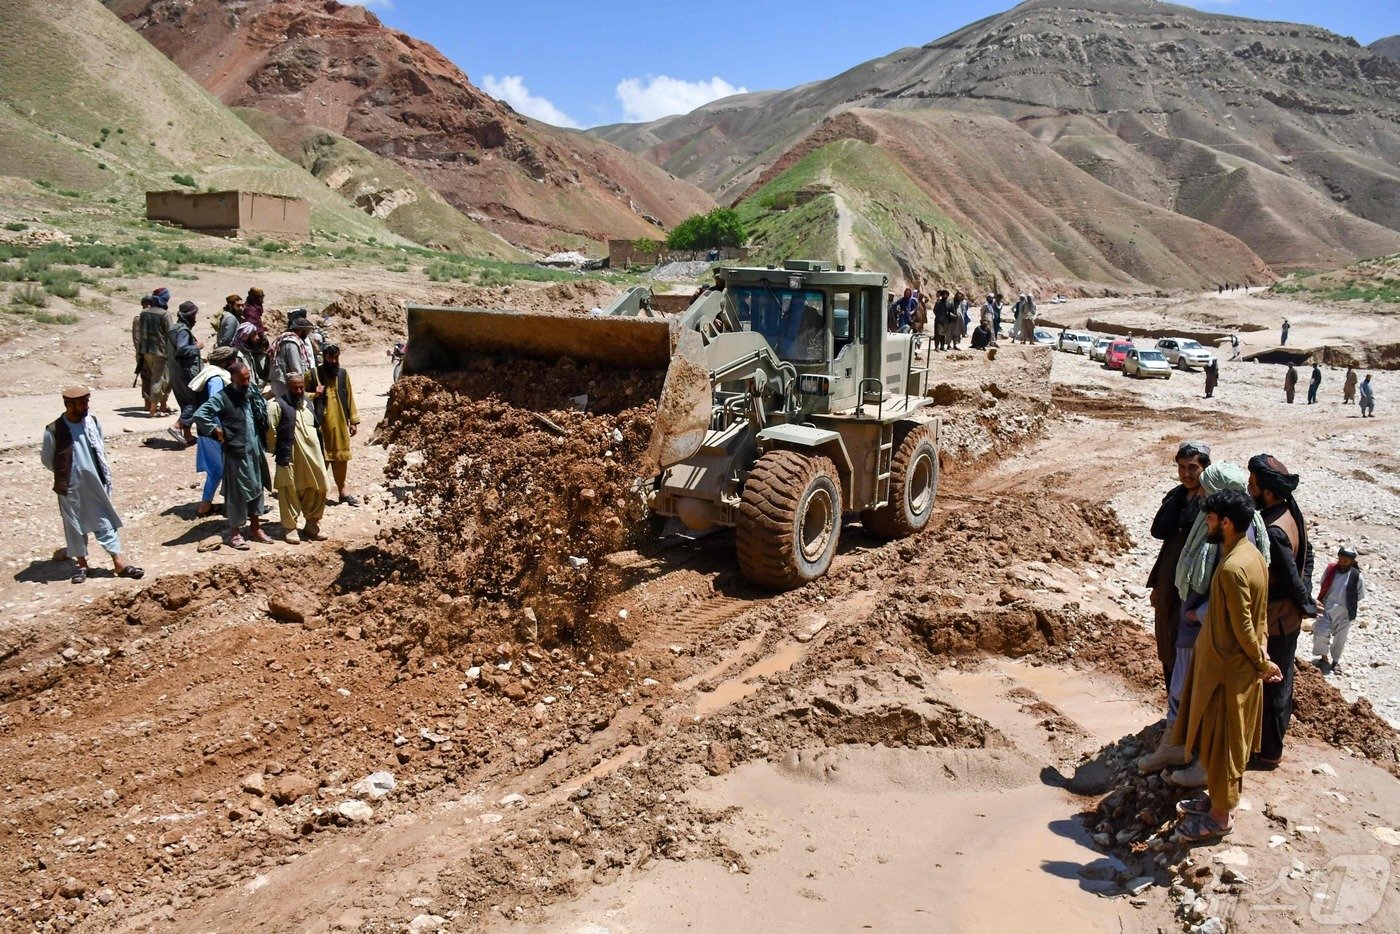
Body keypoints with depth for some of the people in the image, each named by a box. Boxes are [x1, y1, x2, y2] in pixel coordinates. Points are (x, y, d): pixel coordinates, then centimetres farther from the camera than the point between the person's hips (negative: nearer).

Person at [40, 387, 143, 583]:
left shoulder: (93, 423, -2)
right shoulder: (54, 430, -15)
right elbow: (46, 459, -2)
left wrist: (102, 473, 8)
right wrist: (65, 473, 6)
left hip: (95, 484, 3)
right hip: (71, 488, -3)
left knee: (105, 522, 5)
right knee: (74, 526, 10)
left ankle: (119, 563, 7)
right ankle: (82, 564, 23)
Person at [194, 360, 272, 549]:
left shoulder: (253, 395, 9)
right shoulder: (223, 398, -12)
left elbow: (265, 412, 26)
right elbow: (200, 415, -21)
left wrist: (264, 432, 13)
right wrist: (217, 432, -16)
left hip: (256, 451, 7)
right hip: (236, 454, -7)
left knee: (257, 489, 15)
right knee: (237, 493, 0)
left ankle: (255, 527, 28)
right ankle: (235, 532, 12)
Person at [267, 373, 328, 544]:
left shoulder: (309, 405, 16)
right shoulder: (278, 404, -7)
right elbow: (270, 429, -12)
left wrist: (320, 452, 19)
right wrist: (277, 450, -4)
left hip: (312, 456, 6)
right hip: (290, 458, -6)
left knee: (316, 491, 10)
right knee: (290, 493, 1)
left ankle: (312, 525, 25)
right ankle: (291, 528, 10)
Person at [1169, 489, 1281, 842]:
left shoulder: (1232, 567, -28)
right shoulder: (1251, 554, 4)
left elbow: (1243, 627, -23)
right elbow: (1255, 617, 9)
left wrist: (1261, 662, -8)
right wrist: (1260, 660, 11)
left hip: (1227, 667, -9)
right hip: (1234, 664, 9)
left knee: (1221, 743, 6)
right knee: (1224, 741, 22)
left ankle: (1220, 817, 20)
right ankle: (1219, 797, 37)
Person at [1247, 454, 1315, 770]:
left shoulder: (1273, 532, -31)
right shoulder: (1291, 512, -1)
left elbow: (1292, 578, -23)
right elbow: (1307, 556, 10)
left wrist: (1305, 605, -6)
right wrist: (1305, 595, 8)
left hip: (1275, 621, -9)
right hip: (1287, 616, 9)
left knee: (1271, 684, 7)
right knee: (1279, 679, 24)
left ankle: (1269, 751, 22)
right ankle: (1275, 732, 42)